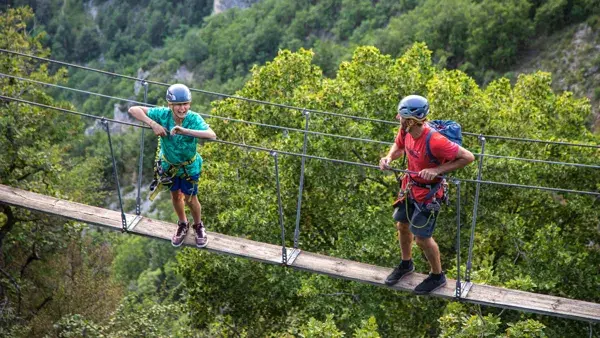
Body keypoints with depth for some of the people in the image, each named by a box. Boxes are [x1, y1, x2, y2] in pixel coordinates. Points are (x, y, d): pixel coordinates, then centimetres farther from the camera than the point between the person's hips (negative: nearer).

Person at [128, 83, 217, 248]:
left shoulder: (194, 118, -31)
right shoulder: (163, 114, -27)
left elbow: (212, 135, -48)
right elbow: (133, 109, -26)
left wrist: (185, 131, -57)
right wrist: (153, 124, -40)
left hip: (189, 166, -2)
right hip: (168, 164, 2)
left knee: (190, 198, 10)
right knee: (175, 195, 21)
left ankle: (198, 226, 41)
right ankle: (183, 225, 48)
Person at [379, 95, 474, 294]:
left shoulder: (434, 141, -35)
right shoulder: (405, 131, -12)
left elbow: (467, 157, -28)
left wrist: (437, 170, -33)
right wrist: (389, 158, -11)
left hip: (428, 192, -7)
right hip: (410, 186, 8)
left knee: (422, 238, 3)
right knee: (402, 225, 22)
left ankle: (437, 276, 28)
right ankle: (406, 264, 48)